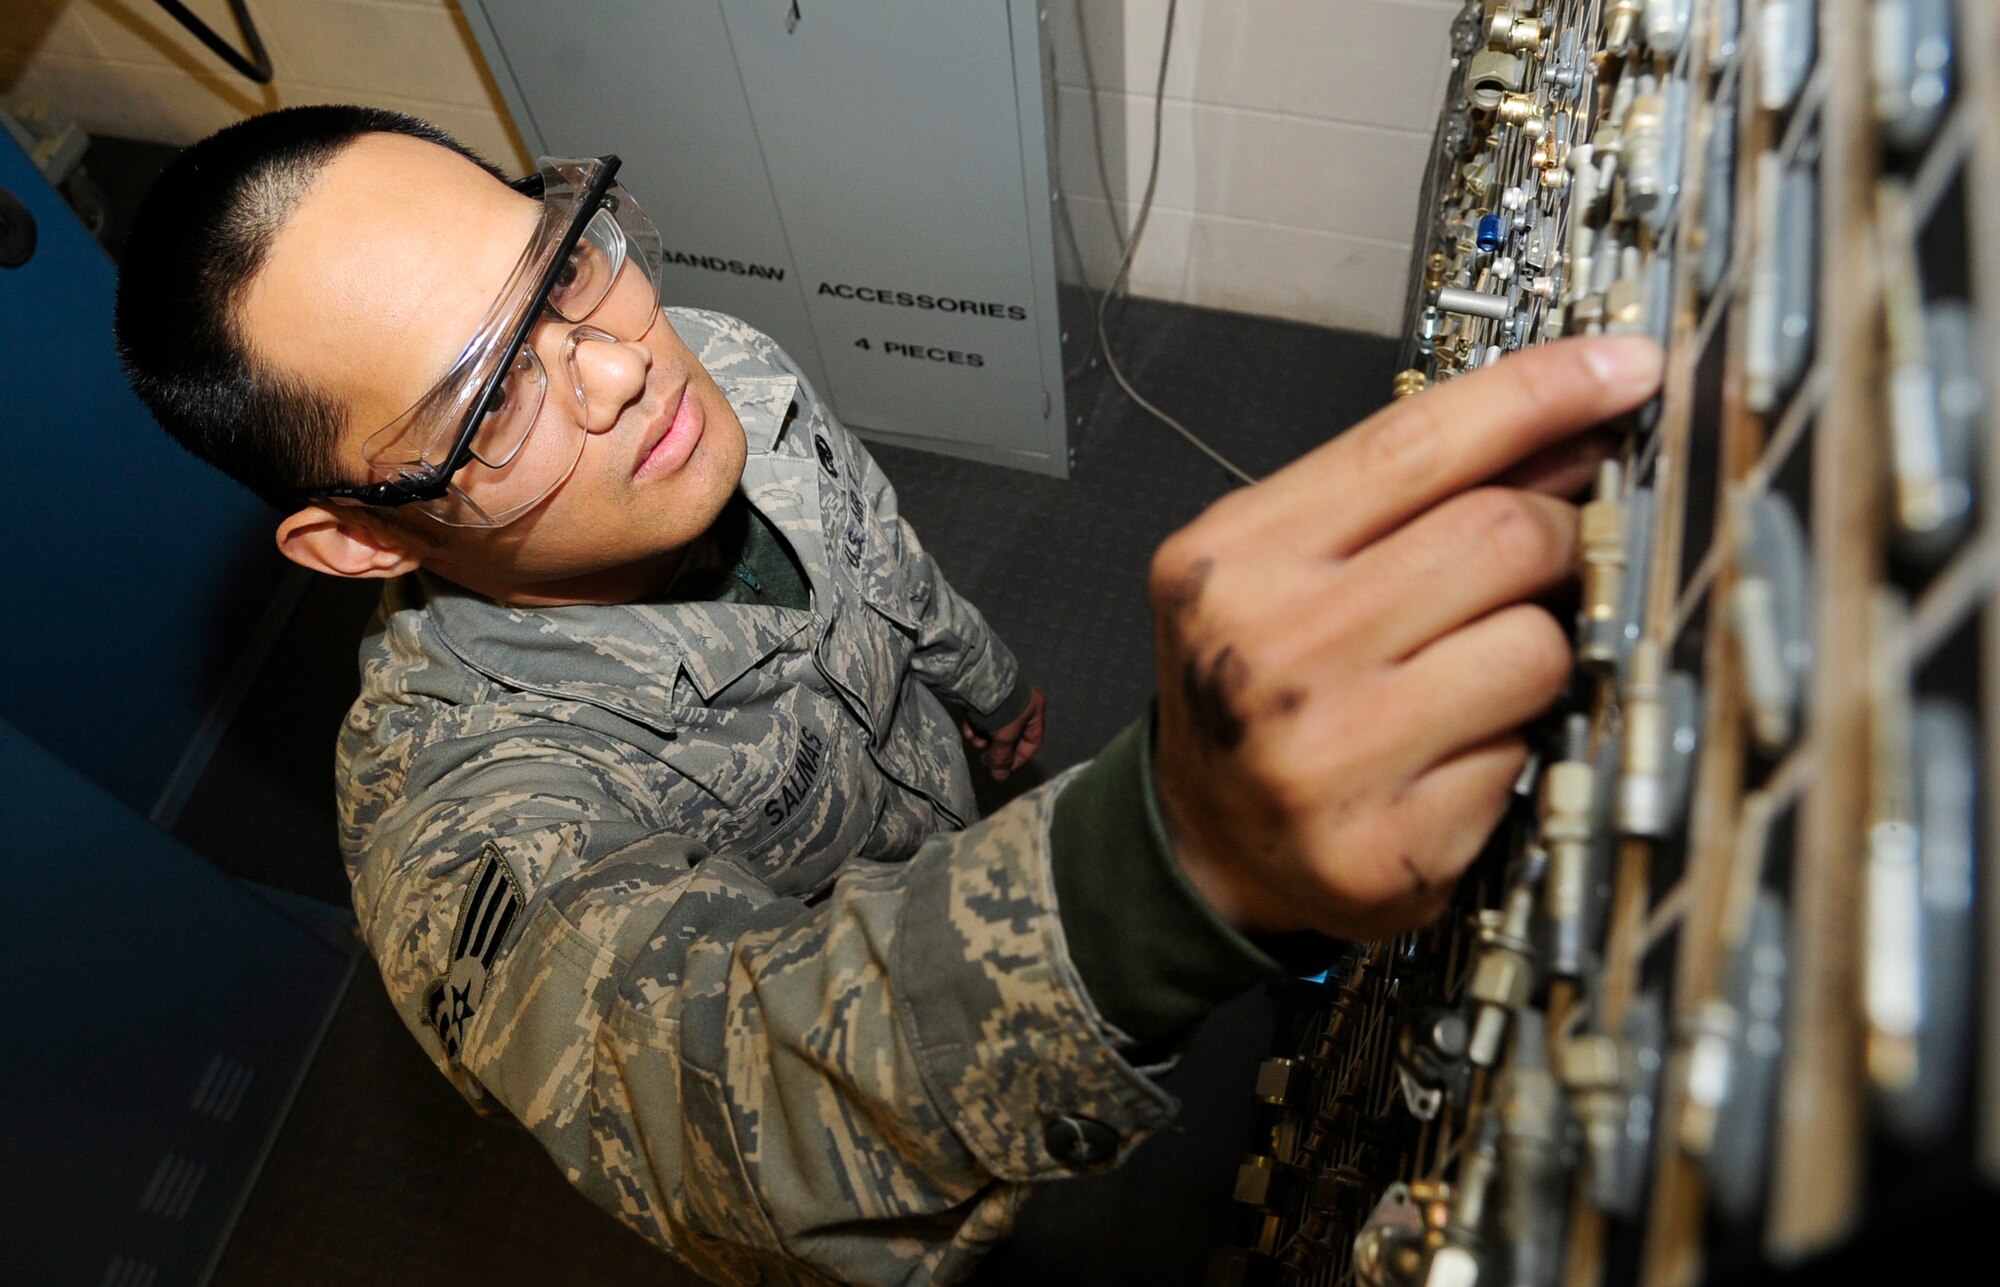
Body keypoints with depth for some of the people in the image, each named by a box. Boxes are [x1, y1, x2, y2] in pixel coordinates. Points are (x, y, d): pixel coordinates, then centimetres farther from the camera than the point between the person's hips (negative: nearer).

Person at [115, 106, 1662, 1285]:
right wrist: (1177, 861, -82)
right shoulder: (471, 822, -44)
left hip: (942, 848, 5)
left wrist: (990, 677, 16)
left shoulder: (717, 375, -22)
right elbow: (713, 1096, -63)